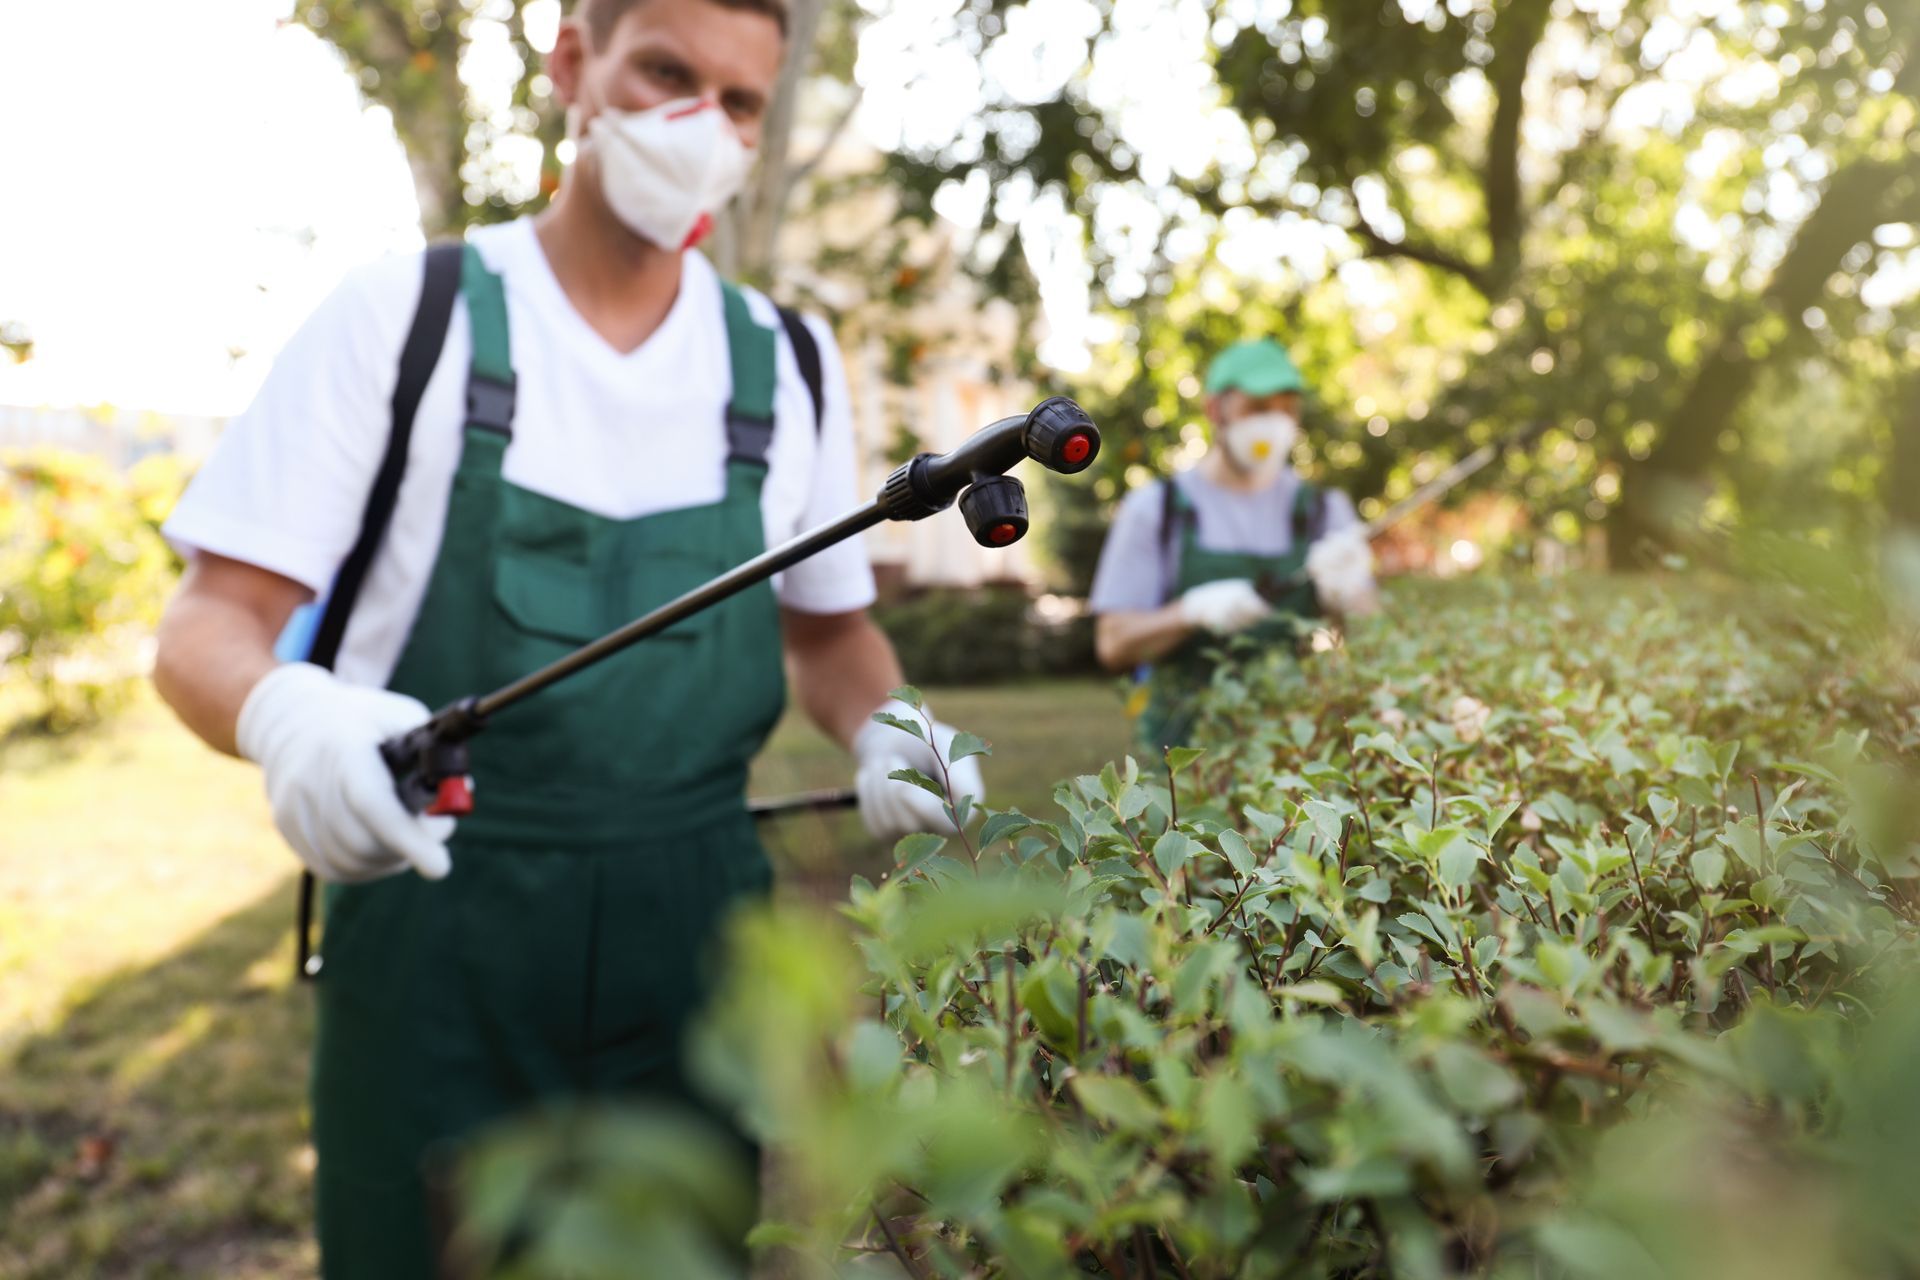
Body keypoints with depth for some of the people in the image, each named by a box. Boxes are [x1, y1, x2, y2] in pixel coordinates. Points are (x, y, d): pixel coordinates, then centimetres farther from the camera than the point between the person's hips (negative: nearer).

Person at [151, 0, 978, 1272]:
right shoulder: (405, 315, -3)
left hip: (694, 927, 3)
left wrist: (882, 728, -6)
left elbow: (832, 628, 16)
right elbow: (210, 628, -6)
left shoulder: (790, 361, 5)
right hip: (436, 930, -2)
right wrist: (285, 712, -29)